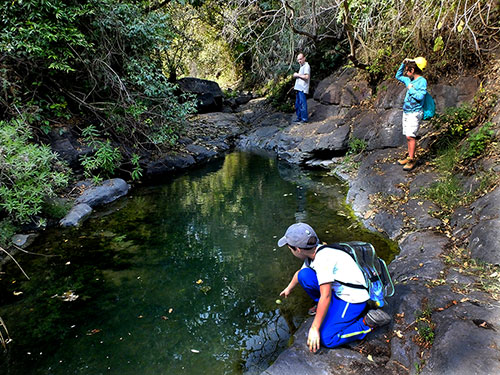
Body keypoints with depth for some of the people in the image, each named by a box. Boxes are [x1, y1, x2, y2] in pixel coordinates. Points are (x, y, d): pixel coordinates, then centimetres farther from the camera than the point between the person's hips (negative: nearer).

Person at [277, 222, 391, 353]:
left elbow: (325, 297, -29)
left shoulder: (323, 259, -29)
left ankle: (368, 322, -4)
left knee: (326, 339, -14)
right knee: (304, 275, -3)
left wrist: (314, 328, -23)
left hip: (353, 299, -8)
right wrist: (289, 288, 40)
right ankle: (324, 307, 17)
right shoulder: (312, 254, 0)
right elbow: (299, 273, 22)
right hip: (338, 291, 8)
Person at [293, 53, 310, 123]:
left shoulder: (306, 66, -9)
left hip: (302, 89, -10)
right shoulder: (301, 66, 22)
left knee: (302, 103, -9)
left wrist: (298, 75, -11)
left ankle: (305, 118, -5)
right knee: (297, 104, 13)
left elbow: (306, 77, -20)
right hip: (299, 88, 10)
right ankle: (299, 117, 21)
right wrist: (296, 75, 12)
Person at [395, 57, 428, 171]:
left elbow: (420, 97, -20)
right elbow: (398, 76, 28)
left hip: (415, 113, -8)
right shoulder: (410, 80, 12)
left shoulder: (422, 81, -11)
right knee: (408, 136, 9)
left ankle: (412, 160, -7)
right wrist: (403, 64, 15)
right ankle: (409, 157, 17)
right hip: (406, 111, 8)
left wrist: (411, 89, -10)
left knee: (410, 136, -12)